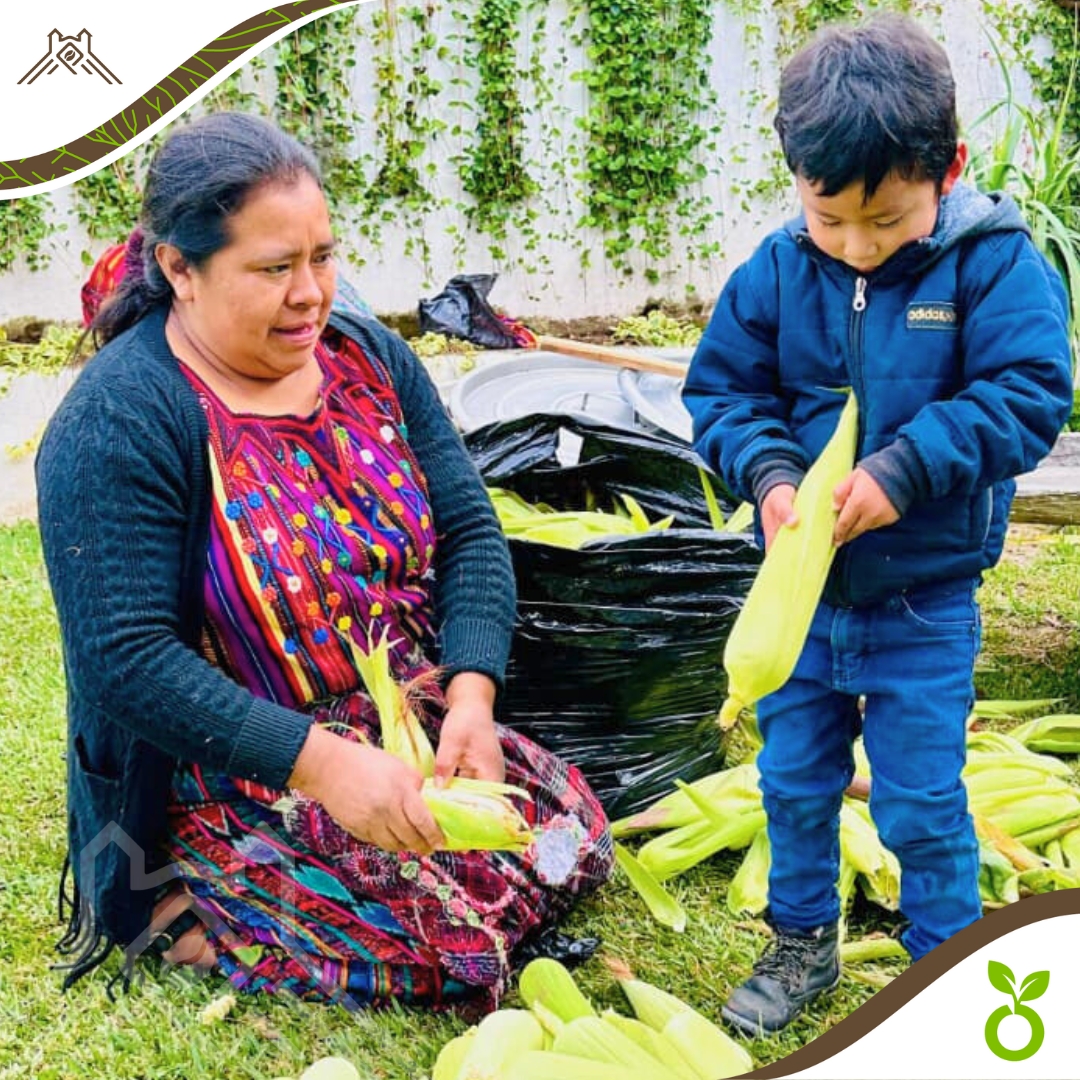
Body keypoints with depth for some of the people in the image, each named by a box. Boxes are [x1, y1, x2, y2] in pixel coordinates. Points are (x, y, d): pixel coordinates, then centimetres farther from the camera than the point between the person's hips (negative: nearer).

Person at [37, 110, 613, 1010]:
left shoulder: (371, 359, 1)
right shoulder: (118, 424, -20)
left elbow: (469, 532, -1)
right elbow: (127, 659, -25)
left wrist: (471, 694, -18)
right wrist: (321, 762, -32)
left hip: (409, 724, 7)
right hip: (233, 777, -7)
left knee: (574, 838, 0)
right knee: (455, 942, -19)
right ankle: (186, 909, 6)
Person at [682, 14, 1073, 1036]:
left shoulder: (995, 262, -14)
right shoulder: (775, 271, -6)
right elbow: (722, 389, 0)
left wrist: (904, 468, -28)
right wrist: (768, 474, -18)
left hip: (924, 600, -3)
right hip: (803, 582, 4)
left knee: (921, 804, 6)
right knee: (794, 780, 17)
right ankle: (802, 942, 38)